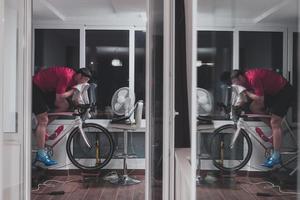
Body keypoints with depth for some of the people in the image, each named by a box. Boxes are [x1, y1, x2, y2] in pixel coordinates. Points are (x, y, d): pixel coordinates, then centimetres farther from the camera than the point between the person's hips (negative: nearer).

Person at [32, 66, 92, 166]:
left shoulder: (74, 78, 3)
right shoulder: (66, 76, -27)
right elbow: (59, 97, -27)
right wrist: (73, 90, -17)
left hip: (46, 89, 9)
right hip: (35, 88, -9)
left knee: (64, 105, 1)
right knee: (43, 120, -11)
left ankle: (40, 128, 10)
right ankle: (41, 154, -7)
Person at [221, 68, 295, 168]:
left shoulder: (253, 78, -27)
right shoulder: (247, 77, 2)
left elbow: (260, 99, -29)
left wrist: (246, 93, -16)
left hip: (286, 91, -9)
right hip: (274, 91, 9)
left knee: (274, 122, -14)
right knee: (254, 107, 1)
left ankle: (276, 156, -8)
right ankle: (278, 131, 9)